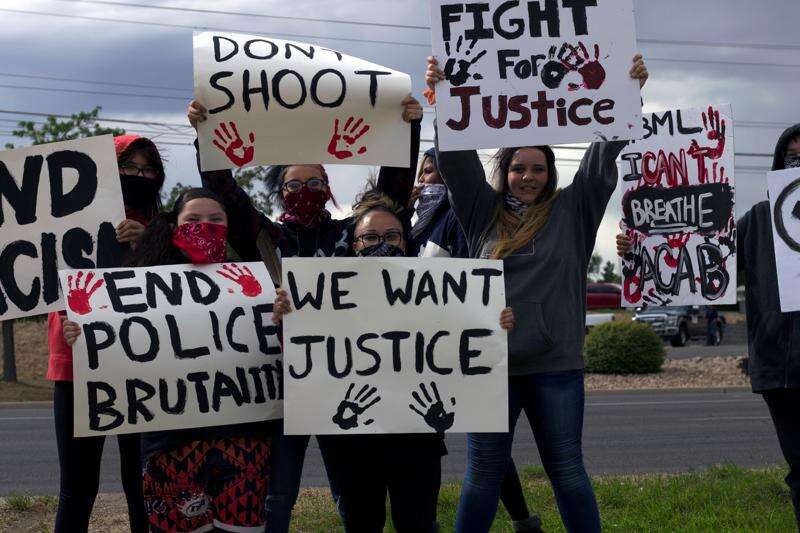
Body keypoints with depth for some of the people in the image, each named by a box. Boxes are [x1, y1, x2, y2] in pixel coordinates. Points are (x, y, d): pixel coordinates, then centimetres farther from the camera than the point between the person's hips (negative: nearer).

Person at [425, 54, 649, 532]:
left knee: (567, 471, 9)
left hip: (556, 364, 0)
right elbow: (457, 158, 3)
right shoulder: (484, 212, 8)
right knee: (483, 475, 7)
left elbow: (605, 154, 3)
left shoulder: (571, 211, 7)